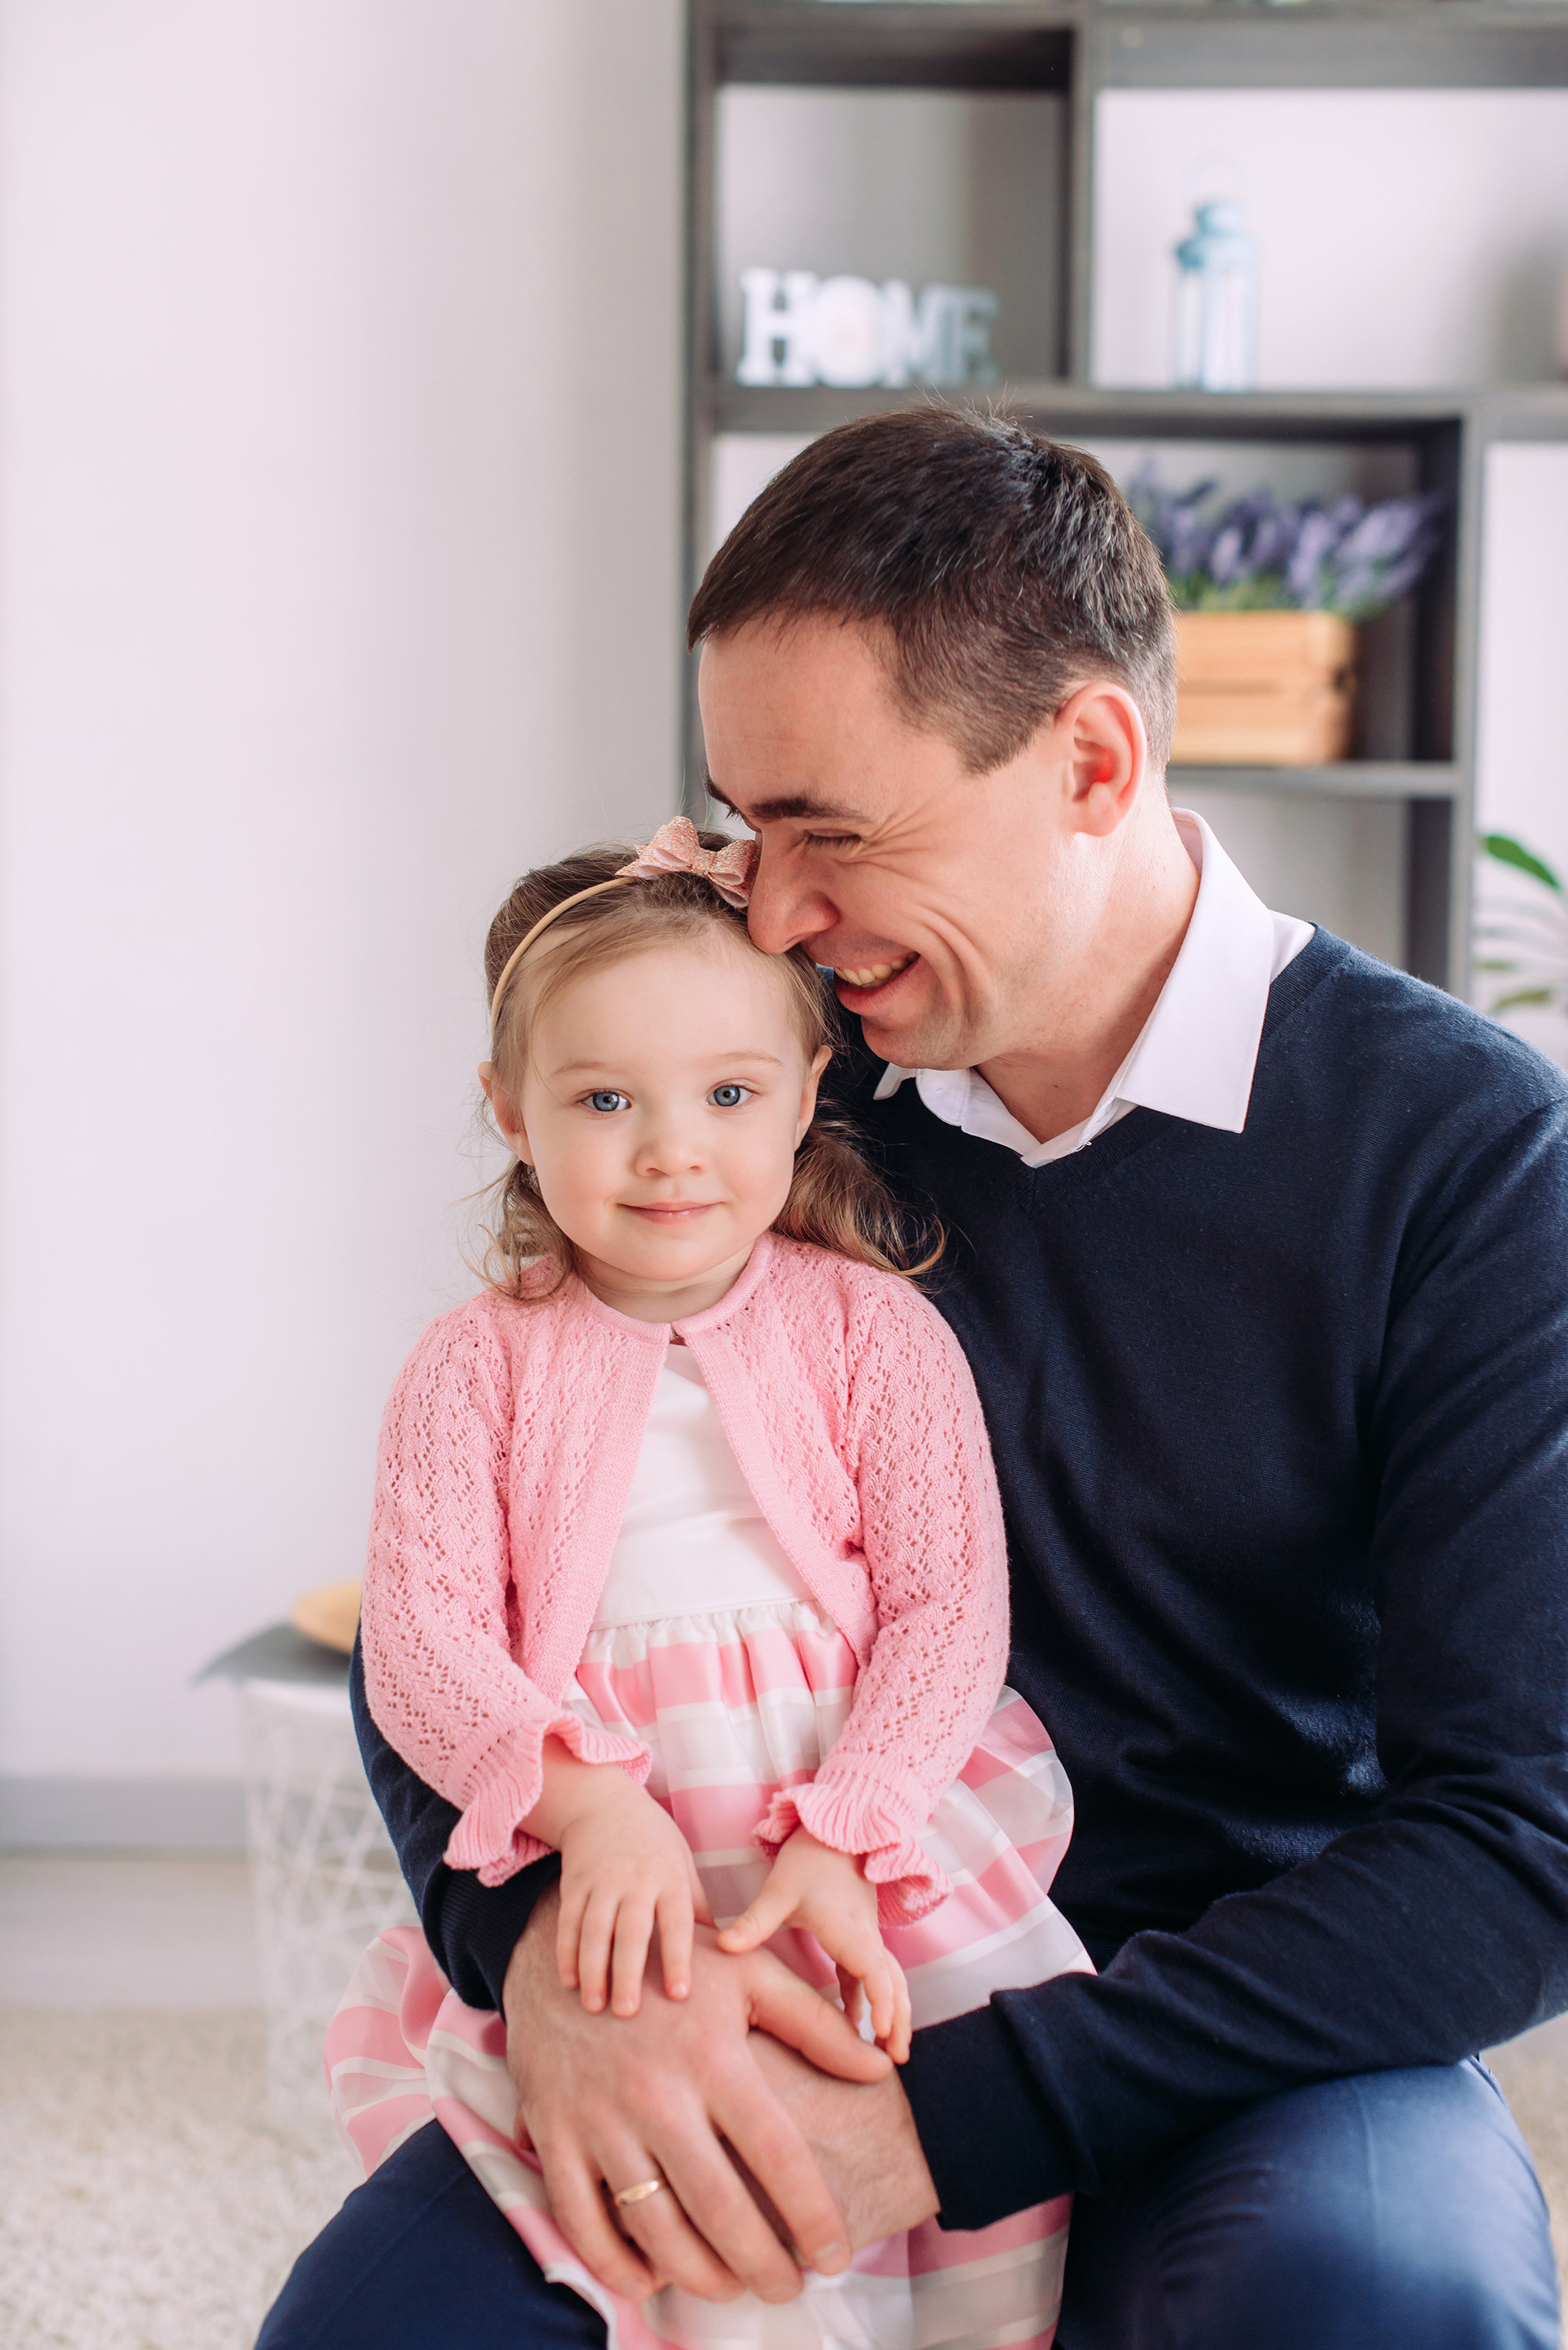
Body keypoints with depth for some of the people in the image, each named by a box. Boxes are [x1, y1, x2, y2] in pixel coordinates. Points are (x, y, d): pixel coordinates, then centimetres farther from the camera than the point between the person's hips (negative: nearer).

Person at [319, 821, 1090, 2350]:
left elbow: (948, 1610, -2)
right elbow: (418, 1643, -4)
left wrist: (838, 1837, -16)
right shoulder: (475, 1371, 4)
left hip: (880, 1836, 1)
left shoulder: (872, 1330, 3)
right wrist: (588, 1803, -21)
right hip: (597, 1868, 0)